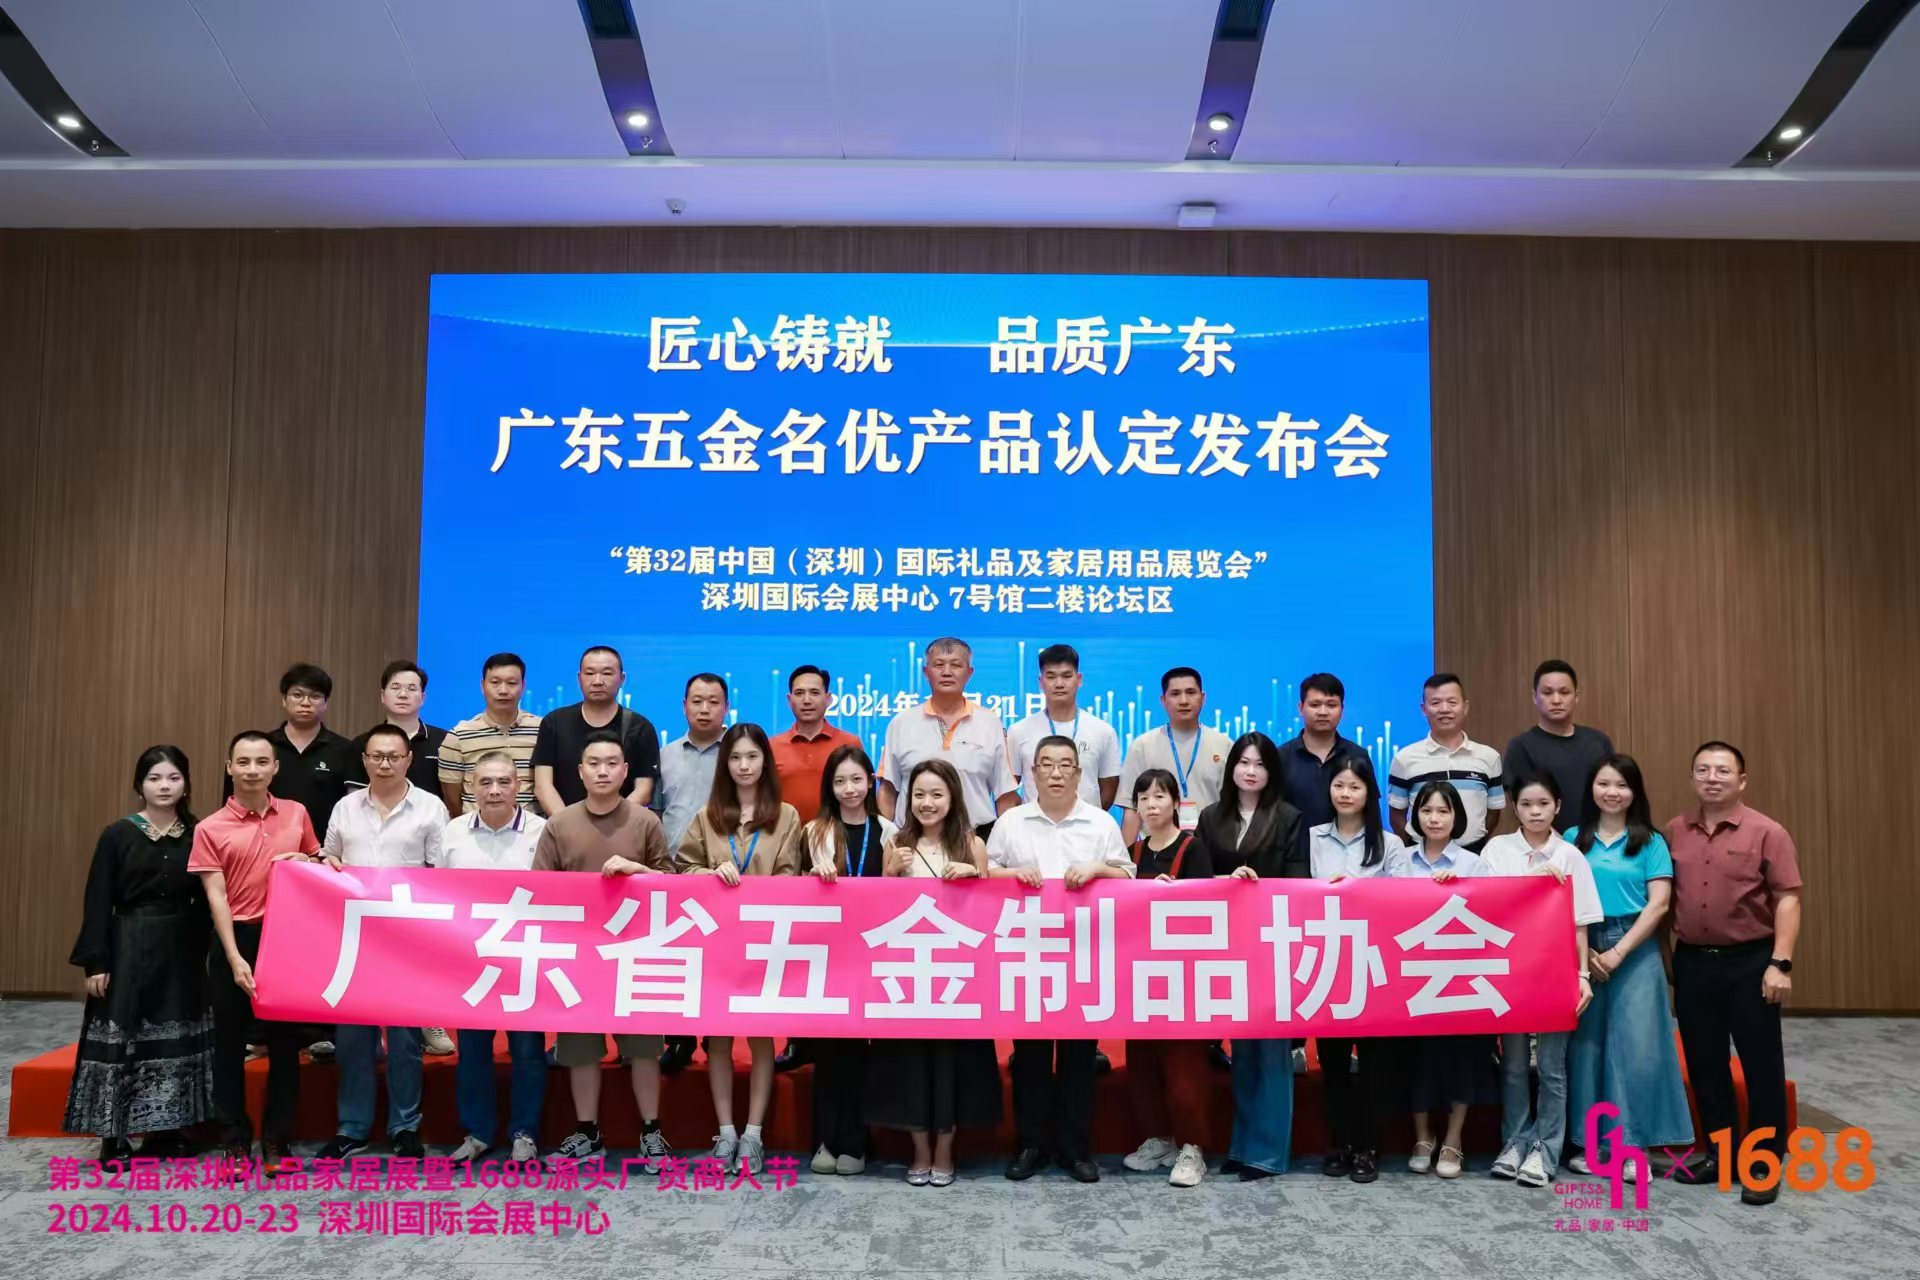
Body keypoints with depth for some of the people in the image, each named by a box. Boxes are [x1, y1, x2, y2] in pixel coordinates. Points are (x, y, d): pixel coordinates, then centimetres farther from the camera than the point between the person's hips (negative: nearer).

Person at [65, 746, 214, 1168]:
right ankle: (113, 1138, 8)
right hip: (129, 949, -3)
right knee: (120, 1040, -1)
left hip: (182, 953, 3)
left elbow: (205, 900, 6)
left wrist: (203, 951, 0)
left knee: (176, 1040, 8)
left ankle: (165, 1131, 19)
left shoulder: (197, 836, 4)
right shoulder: (118, 835, -3)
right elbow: (98, 903, -4)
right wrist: (95, 961, -9)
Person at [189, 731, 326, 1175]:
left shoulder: (297, 814, 4)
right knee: (230, 1044, 6)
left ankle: (276, 1140, 17)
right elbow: (216, 898, -8)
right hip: (236, 940, -2)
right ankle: (236, 1141, 17)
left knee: (285, 1042, 7)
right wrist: (235, 959, -16)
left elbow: (320, 868, 19)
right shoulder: (210, 829, -3)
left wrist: (308, 863, -5)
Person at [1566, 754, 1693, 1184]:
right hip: (1582, 951, 2)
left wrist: (1618, 952, -11)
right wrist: (1583, 951, -7)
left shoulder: (1650, 842, 3)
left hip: (1636, 950, -2)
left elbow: (1659, 904, -4)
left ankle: (1633, 1145, 6)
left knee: (1635, 1045, -3)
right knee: (1586, 1044, 5)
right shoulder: (1573, 839, 8)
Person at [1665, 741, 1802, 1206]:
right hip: (1692, 963, 4)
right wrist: (1669, 958, 7)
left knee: (1761, 1065, 3)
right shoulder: (1674, 832, 6)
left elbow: (1787, 900, -9)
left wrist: (1780, 964, -15)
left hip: (1749, 962, -4)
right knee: (1704, 1064, 11)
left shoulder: (1767, 833, -6)